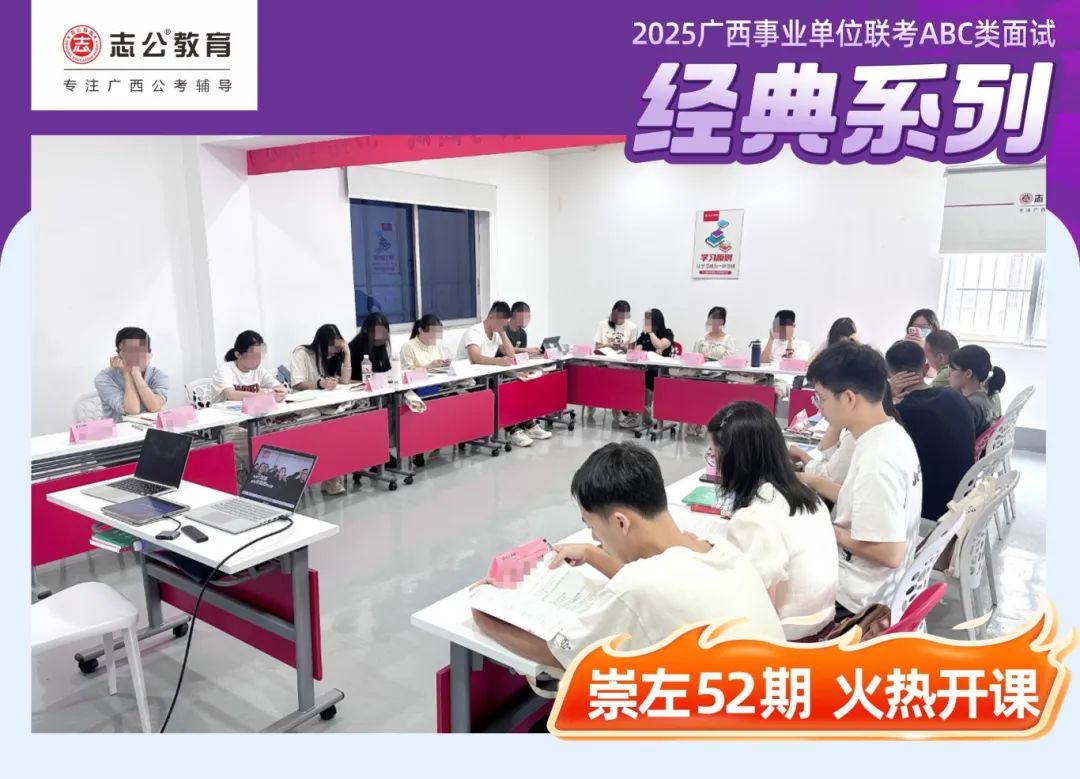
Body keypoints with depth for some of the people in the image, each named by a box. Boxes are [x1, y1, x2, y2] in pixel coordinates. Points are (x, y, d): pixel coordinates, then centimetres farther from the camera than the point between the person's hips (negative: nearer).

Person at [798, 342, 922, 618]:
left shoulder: (877, 460, -30)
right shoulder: (891, 435, -2)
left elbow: (889, 553, -28)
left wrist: (826, 529, -17)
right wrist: (813, 481, 10)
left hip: (856, 597, -8)